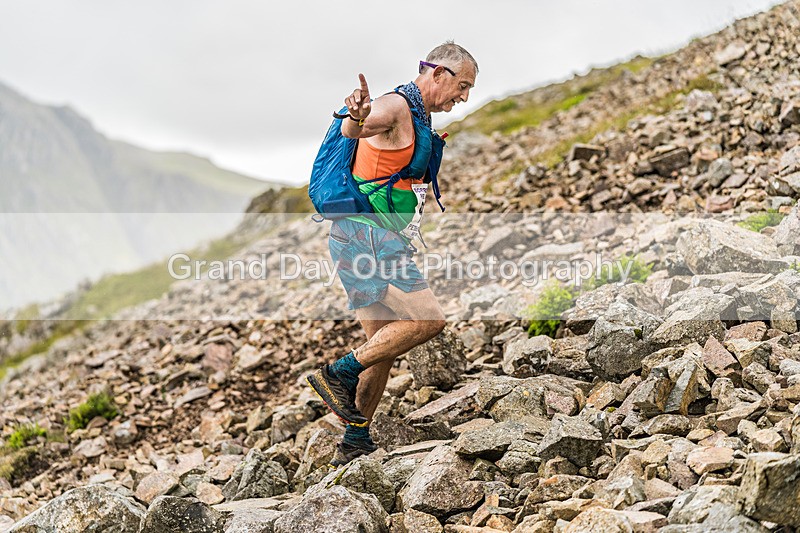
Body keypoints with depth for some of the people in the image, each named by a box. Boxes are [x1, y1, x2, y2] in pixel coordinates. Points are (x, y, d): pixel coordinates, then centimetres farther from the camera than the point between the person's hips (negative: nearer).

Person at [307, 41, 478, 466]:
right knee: (427, 319, -17)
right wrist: (357, 117, -55)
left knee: (383, 343, 10)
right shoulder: (395, 106, -10)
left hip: (373, 239, 10)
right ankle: (339, 374, -11)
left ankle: (355, 443, 15)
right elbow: (352, 129, -35)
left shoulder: (420, 117, 22)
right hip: (365, 233, -10)